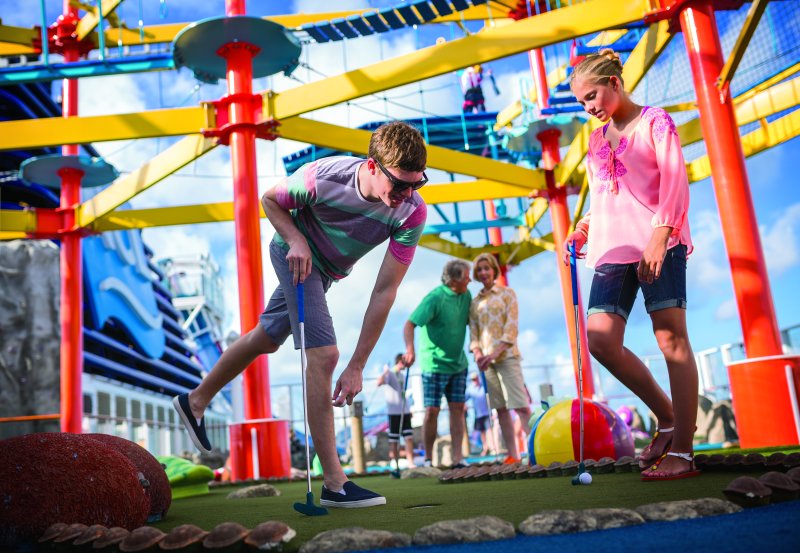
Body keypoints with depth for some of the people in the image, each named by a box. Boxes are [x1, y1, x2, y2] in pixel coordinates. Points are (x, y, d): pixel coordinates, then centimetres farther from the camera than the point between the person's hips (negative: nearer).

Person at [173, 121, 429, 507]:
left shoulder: (413, 211, -31)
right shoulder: (322, 176, -35)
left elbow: (384, 291, -29)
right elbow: (270, 200, -11)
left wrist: (357, 366, -29)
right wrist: (296, 240, -29)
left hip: (329, 270, 5)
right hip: (296, 255, -5)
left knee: (266, 337, 20)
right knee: (323, 354, -18)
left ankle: (196, 401, 44)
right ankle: (334, 483, -12)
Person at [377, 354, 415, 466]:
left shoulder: (402, 375, 16)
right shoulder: (389, 373, -7)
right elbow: (379, 382, -28)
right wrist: (385, 372, -42)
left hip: (405, 411, 7)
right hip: (394, 412, -7)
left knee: (409, 438, 1)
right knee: (394, 440, -1)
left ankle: (410, 462, 4)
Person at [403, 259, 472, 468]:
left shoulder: (466, 296, 3)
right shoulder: (435, 298, -18)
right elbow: (410, 324, -21)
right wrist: (410, 350, -36)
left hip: (458, 363, 6)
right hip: (435, 363, -6)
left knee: (457, 408, 3)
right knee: (432, 410, -4)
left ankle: (458, 457, 6)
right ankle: (428, 459, 7)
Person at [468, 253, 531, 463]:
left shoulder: (507, 293, 3)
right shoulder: (475, 302, 15)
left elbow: (512, 327, -5)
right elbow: (473, 332, 12)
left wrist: (495, 353, -14)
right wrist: (478, 354, -6)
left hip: (506, 356, -4)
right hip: (486, 359, 4)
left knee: (520, 405, -12)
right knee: (501, 408, 4)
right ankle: (513, 455, 8)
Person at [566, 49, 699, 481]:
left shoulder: (654, 121, 6)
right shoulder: (595, 141, 23)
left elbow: (674, 178, -6)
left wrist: (659, 234, -19)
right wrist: (582, 230, 6)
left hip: (658, 243, -6)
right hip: (612, 248, 6)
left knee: (671, 337, -8)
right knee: (601, 339, -7)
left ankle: (682, 453, -5)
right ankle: (668, 419, 10)